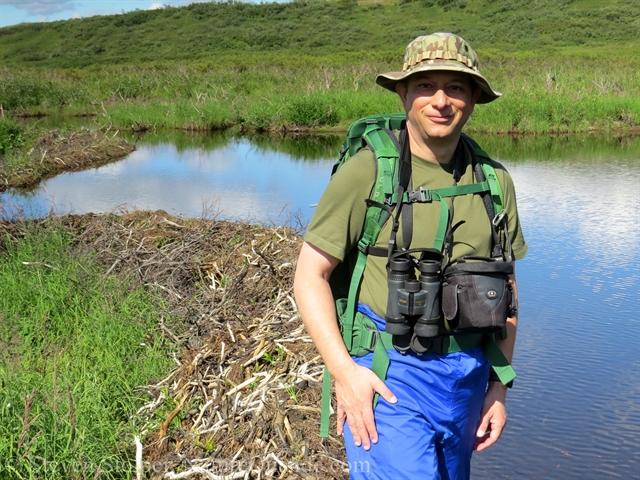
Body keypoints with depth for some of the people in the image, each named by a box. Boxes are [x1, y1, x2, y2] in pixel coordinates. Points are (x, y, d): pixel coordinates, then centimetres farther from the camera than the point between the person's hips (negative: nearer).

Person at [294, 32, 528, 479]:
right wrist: (343, 370, -17)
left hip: (467, 376, 5)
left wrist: (499, 385, 11)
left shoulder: (494, 180, 4)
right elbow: (310, 276, -9)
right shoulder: (367, 171, -11)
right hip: (388, 376, -5)